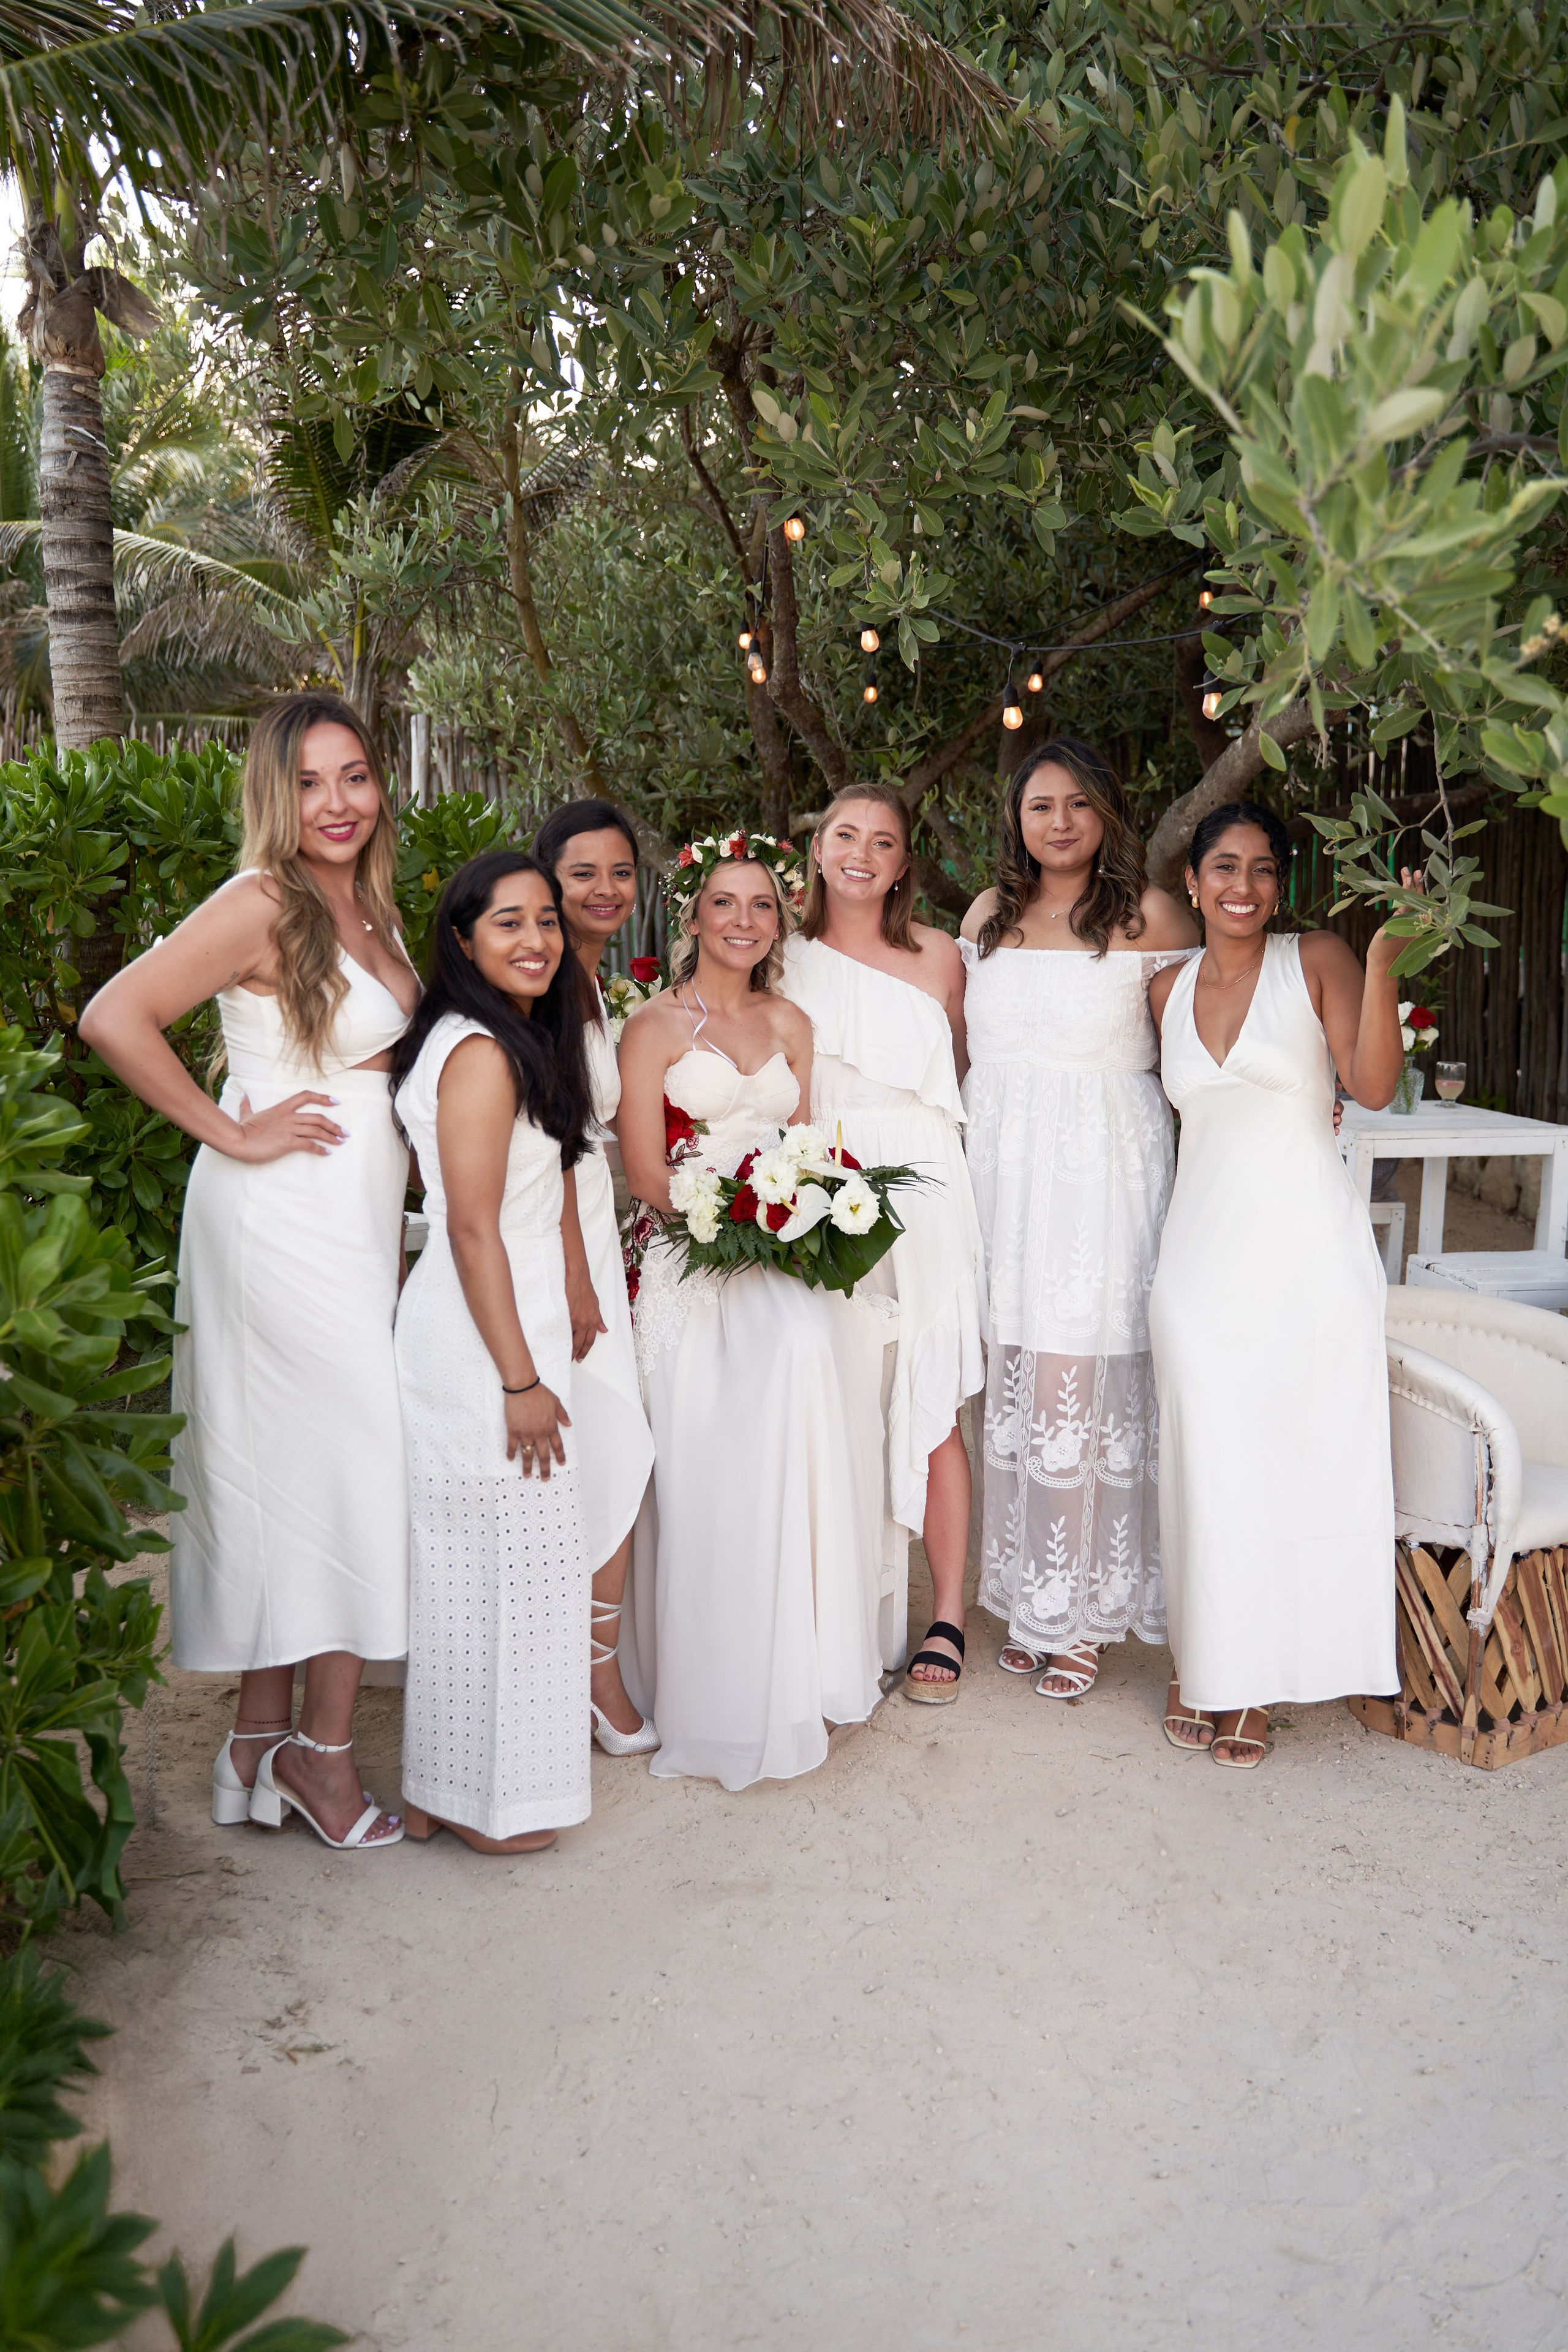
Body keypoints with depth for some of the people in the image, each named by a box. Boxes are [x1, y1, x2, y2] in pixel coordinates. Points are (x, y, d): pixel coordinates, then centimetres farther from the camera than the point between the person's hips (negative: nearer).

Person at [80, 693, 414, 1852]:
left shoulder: (370, 908, 12)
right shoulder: (262, 906, -13)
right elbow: (114, 1018, -21)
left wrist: (400, 1172, 14)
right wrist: (232, 1134, -16)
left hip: (361, 1214, 8)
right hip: (285, 1220, -8)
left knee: (292, 1466, 10)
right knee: (360, 1450, -5)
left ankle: (264, 1739, 20)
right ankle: (321, 1748, 9)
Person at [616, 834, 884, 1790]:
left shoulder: (791, 1024, 16)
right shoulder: (657, 1025, 1)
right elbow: (649, 1173, -6)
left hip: (786, 1266, 4)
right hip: (698, 1267, -4)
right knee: (716, 1474, -14)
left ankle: (802, 1669, 0)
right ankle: (723, 1695, -2)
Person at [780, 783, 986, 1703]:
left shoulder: (939, 954, 8)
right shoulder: (785, 958, 9)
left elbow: (958, 1076, 16)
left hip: (918, 1195, -1)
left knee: (929, 1410, -1)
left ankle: (947, 1618, 9)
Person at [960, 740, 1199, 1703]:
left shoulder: (1149, 914, -2)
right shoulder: (988, 915, 12)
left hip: (1102, 1174, -4)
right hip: (1001, 1170, 4)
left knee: (1079, 1391, -5)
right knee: (1014, 1382, 6)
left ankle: (1082, 1612, 9)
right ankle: (1030, 1602, 18)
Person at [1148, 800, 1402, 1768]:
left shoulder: (1317, 959, -1)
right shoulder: (1168, 990, 10)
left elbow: (1374, 1084, -15)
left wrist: (1384, 954, -23)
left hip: (1307, 1251, -3)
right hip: (1204, 1250, 3)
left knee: (1302, 1459, 2)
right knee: (1209, 1463, 4)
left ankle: (1258, 1679, 17)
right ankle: (1204, 1666, 20)